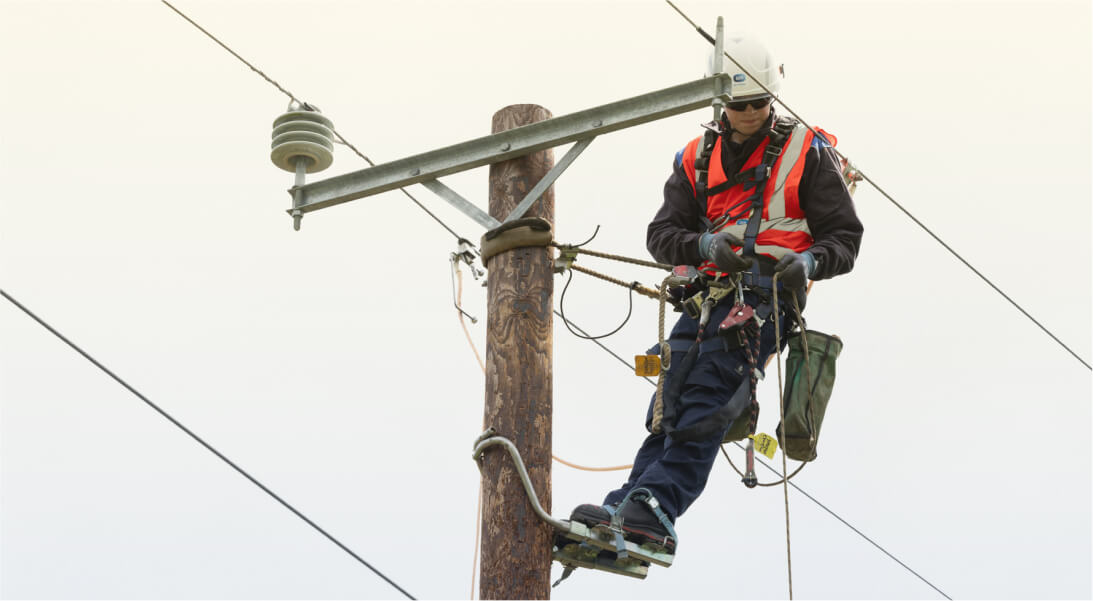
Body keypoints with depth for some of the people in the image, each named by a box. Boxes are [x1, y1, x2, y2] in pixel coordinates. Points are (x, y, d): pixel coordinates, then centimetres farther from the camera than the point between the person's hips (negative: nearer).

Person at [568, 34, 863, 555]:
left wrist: (810, 261, -17)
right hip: (708, 293, 5)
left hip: (766, 293, -5)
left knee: (705, 399, -23)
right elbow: (661, 234, 11)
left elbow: (845, 237, 6)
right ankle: (631, 504, -18)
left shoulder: (806, 153, 8)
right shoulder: (697, 158, 19)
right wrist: (703, 244, -12)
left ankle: (652, 512, -35)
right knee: (671, 400, -8)